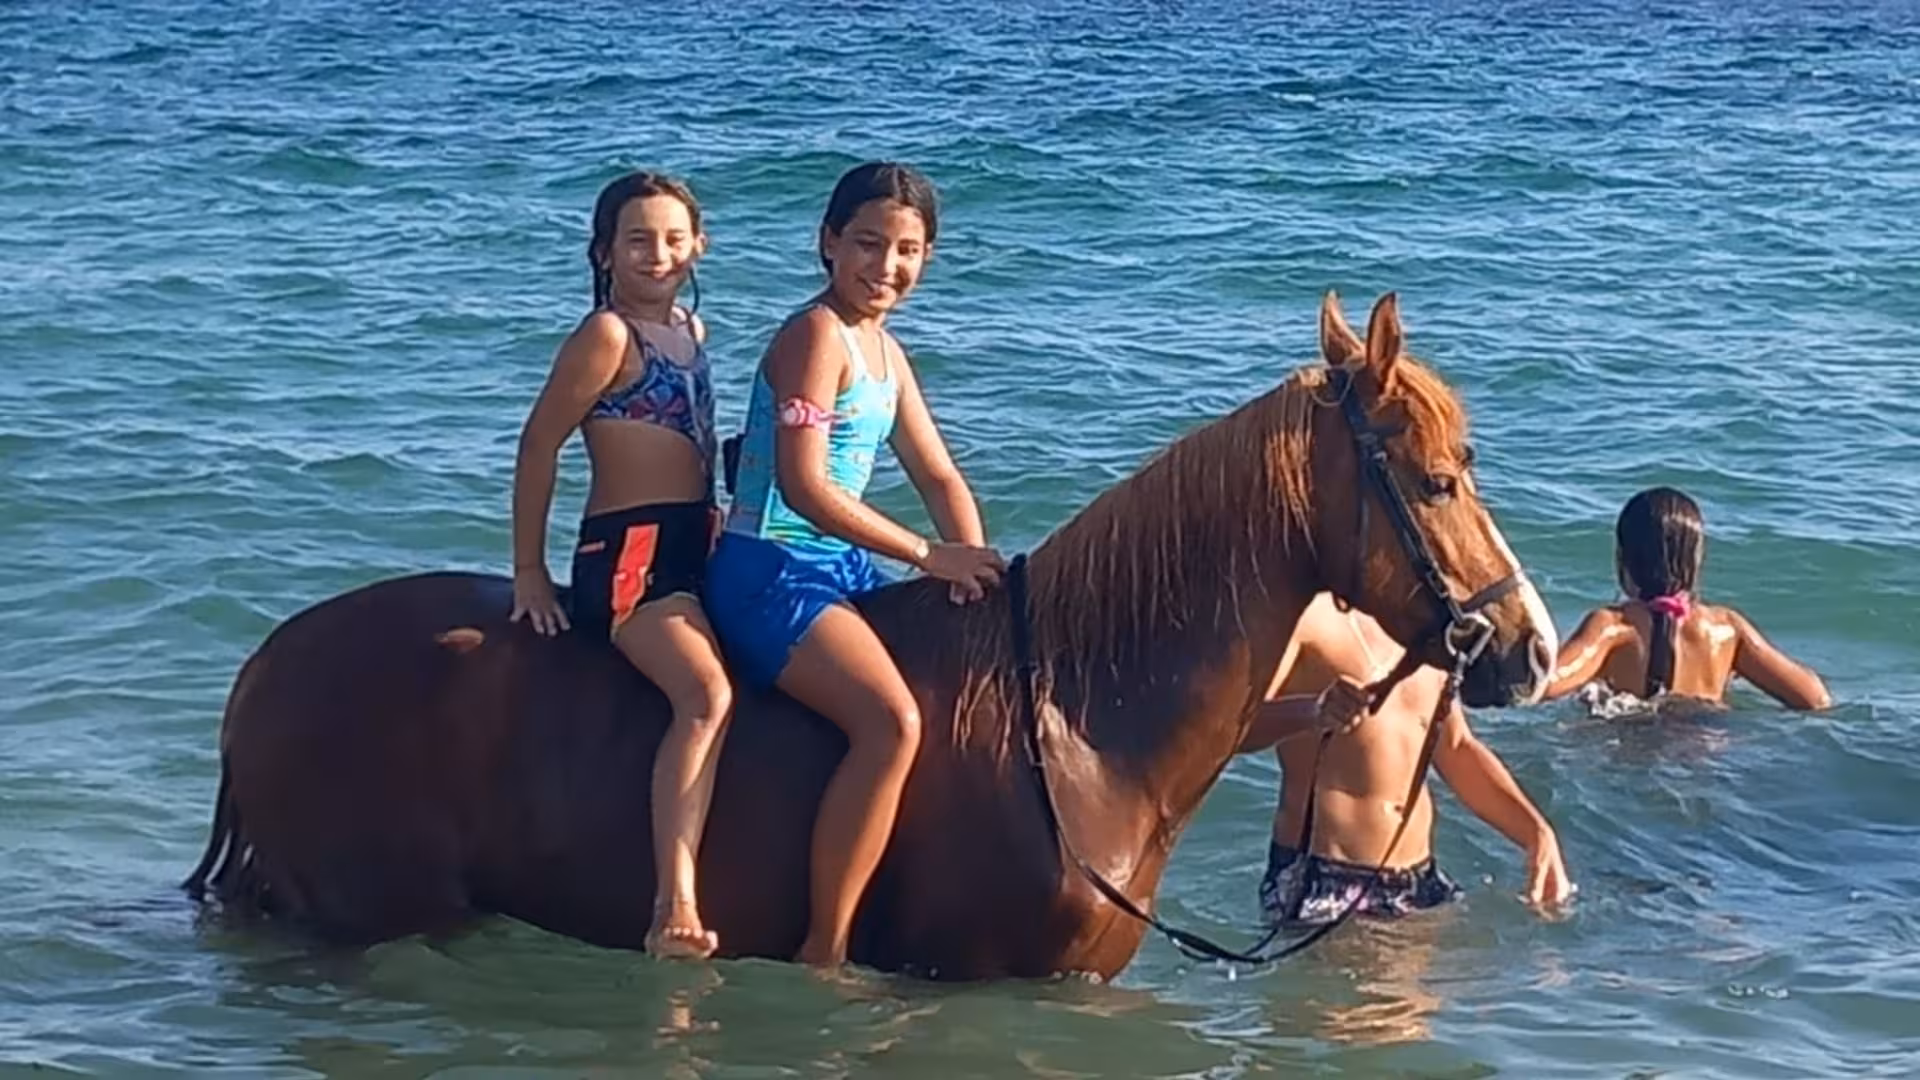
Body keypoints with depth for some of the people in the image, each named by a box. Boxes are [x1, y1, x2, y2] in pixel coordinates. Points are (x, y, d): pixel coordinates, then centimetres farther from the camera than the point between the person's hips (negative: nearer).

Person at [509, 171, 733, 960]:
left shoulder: (690, 331, 16)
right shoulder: (609, 336, -8)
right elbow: (538, 445, -6)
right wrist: (530, 571, -4)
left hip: (693, 546, 10)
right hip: (627, 552, -10)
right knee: (707, 692, -29)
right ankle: (674, 905, -39)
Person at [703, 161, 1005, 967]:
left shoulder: (883, 350, 15)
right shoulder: (816, 335, -13)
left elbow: (938, 477, 16)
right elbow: (804, 485, -22)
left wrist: (975, 560, -4)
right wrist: (928, 555, -21)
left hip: (840, 569, 10)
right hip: (769, 573, -10)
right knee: (892, 719, -29)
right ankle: (824, 953, -25)